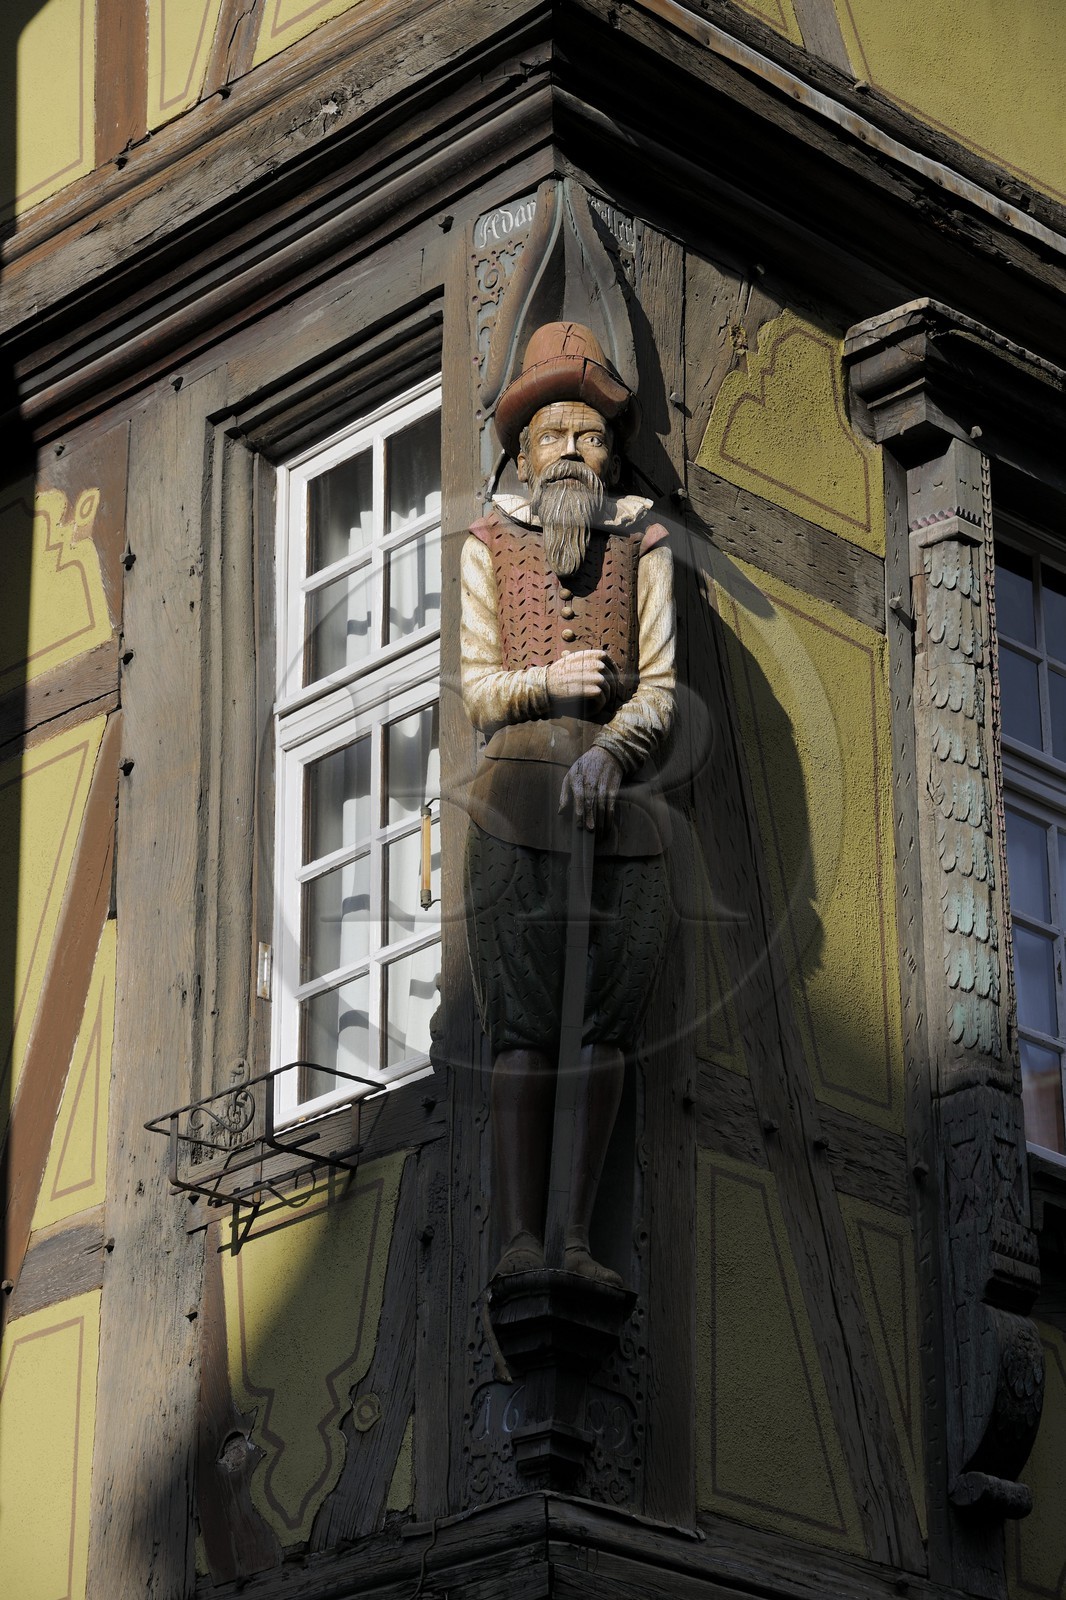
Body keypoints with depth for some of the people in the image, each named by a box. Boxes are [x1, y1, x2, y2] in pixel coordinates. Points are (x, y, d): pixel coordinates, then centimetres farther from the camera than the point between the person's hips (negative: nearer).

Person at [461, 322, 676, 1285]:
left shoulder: (643, 544, 11)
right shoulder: (489, 546, 9)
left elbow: (661, 687, 6)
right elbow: (472, 685, 6)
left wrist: (612, 749, -13)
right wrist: (546, 683, -13)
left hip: (621, 800, 2)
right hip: (519, 796, -2)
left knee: (605, 1022, -1)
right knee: (523, 1025, -8)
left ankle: (575, 1236, 2)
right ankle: (519, 1236, -9)